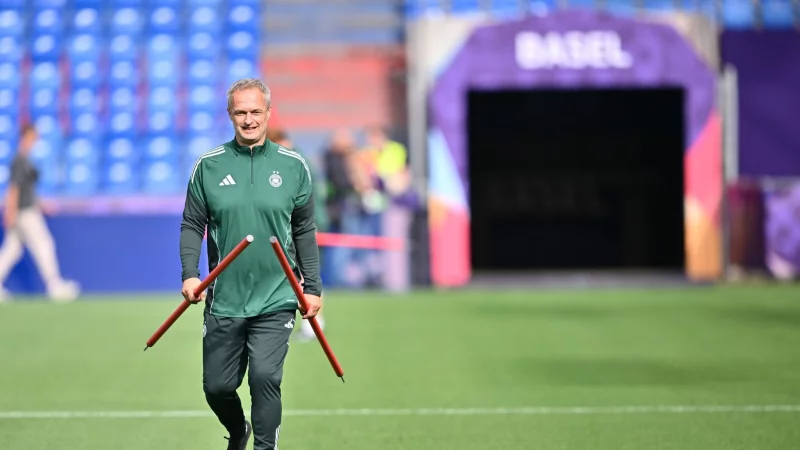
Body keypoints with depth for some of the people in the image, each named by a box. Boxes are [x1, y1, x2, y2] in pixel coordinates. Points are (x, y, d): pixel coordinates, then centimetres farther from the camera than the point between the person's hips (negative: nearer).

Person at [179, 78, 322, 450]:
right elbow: (192, 225, 4)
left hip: (275, 301, -1)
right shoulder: (208, 166, 2)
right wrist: (190, 274, -9)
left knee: (265, 378, -16)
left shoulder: (293, 166, 3)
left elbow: (305, 232, 8)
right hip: (222, 302, 1)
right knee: (217, 386, 9)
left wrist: (312, 287, 5)